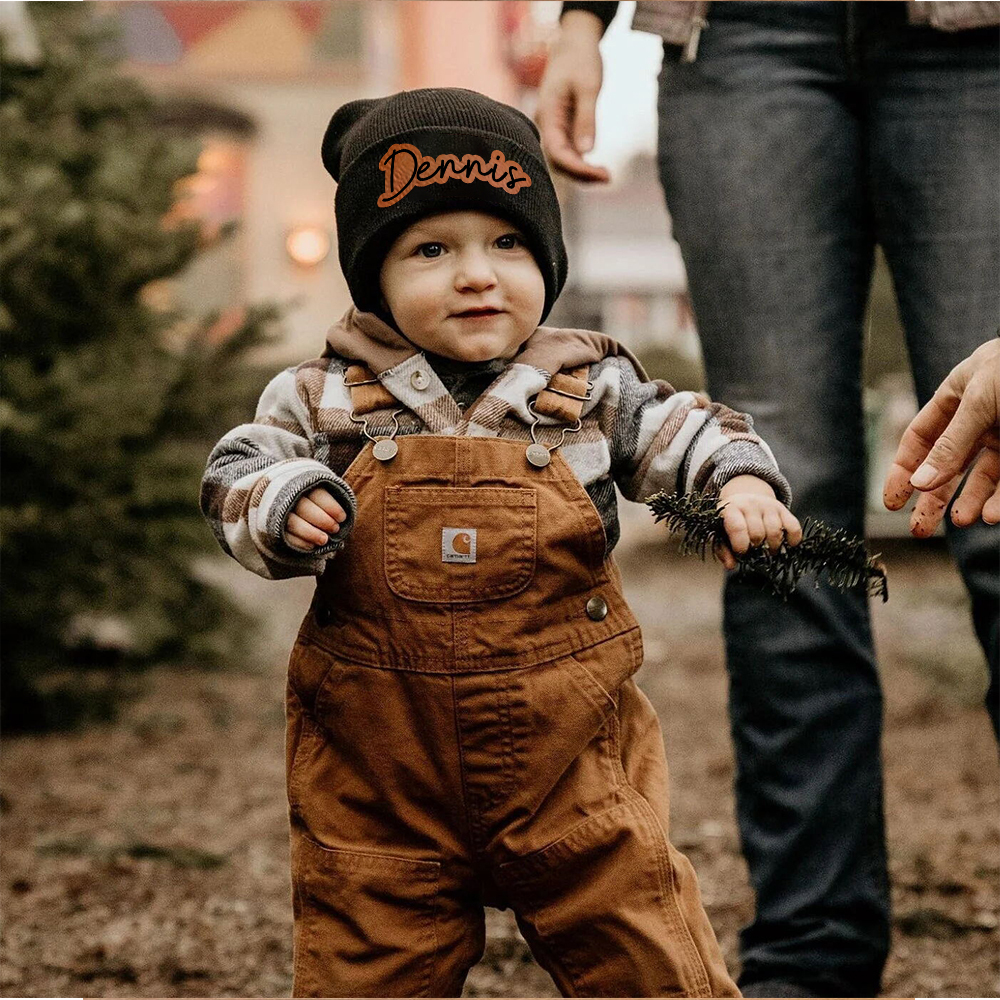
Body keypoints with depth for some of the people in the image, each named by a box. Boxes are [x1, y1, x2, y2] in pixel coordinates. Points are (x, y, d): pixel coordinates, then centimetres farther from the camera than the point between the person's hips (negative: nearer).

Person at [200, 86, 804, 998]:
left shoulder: (591, 388, 1)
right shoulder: (326, 399, -2)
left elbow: (684, 431, 11)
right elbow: (237, 477, 1)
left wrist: (740, 482, -8)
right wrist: (284, 509, -20)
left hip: (567, 753, 0)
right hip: (378, 763, 0)